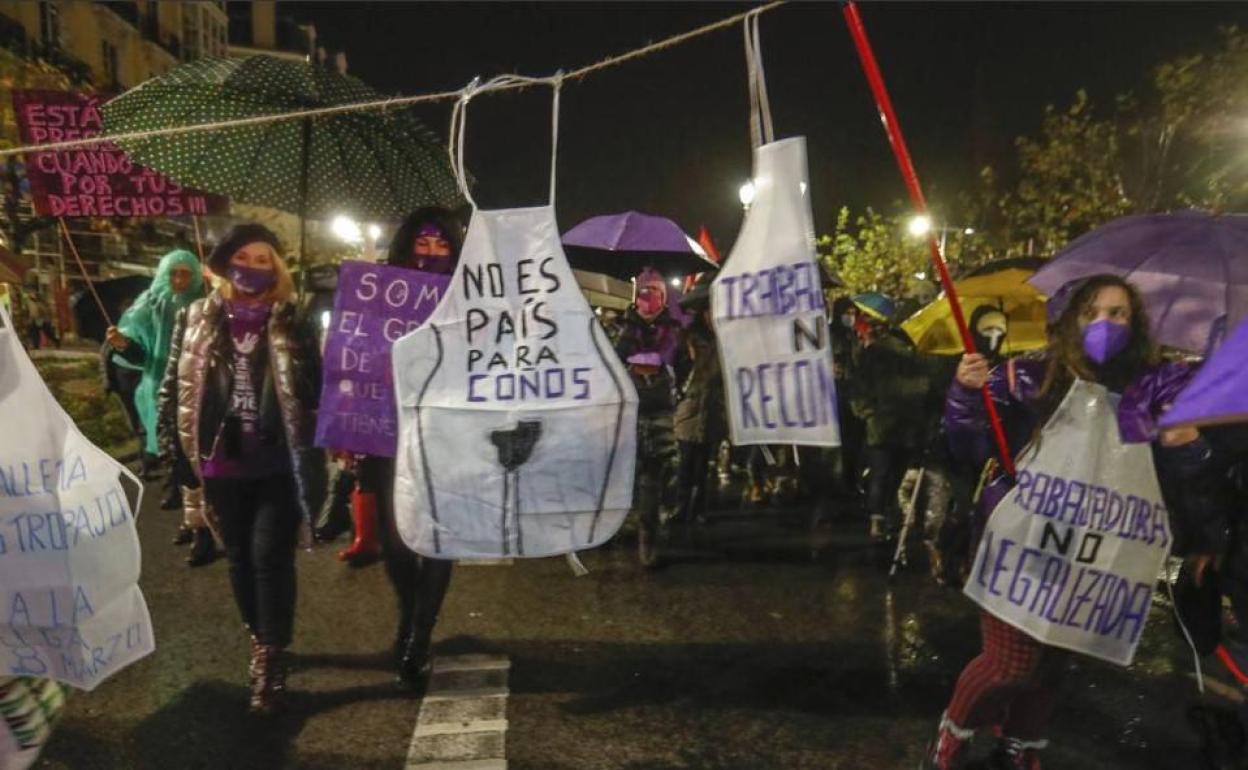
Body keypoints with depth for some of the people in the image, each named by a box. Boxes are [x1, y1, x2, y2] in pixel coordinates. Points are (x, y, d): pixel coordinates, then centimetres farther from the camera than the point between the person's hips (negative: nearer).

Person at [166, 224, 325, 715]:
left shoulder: (294, 325, 0)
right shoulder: (197, 320, 6)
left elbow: (315, 392, 1)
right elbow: (180, 389, 9)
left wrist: (313, 460, -4)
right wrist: (182, 455, 6)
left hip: (278, 465, -3)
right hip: (222, 464, 3)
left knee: (270, 557, -7)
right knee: (239, 559, 14)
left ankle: (272, 656, 6)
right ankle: (261, 641, 33)